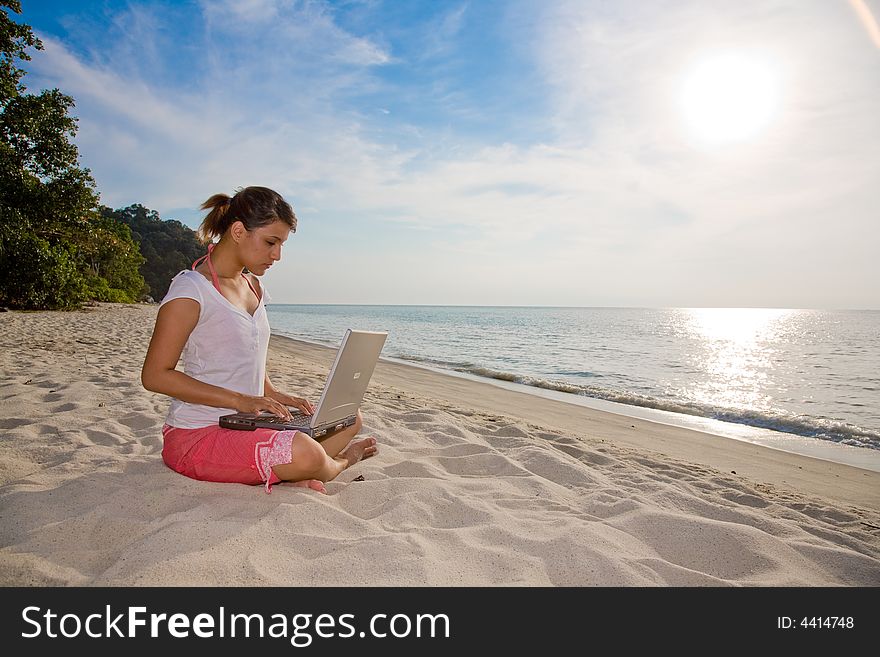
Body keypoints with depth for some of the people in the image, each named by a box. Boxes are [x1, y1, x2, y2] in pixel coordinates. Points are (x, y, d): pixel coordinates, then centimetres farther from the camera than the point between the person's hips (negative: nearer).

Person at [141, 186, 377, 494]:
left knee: (350, 419, 6)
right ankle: (337, 464, 3)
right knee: (305, 453, -32)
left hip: (245, 425, 9)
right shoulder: (191, 289, -14)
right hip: (196, 434, -8)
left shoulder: (253, 286, 12)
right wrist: (240, 400, -21)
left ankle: (288, 474, -14)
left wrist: (273, 395, 3)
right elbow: (154, 375, -16)